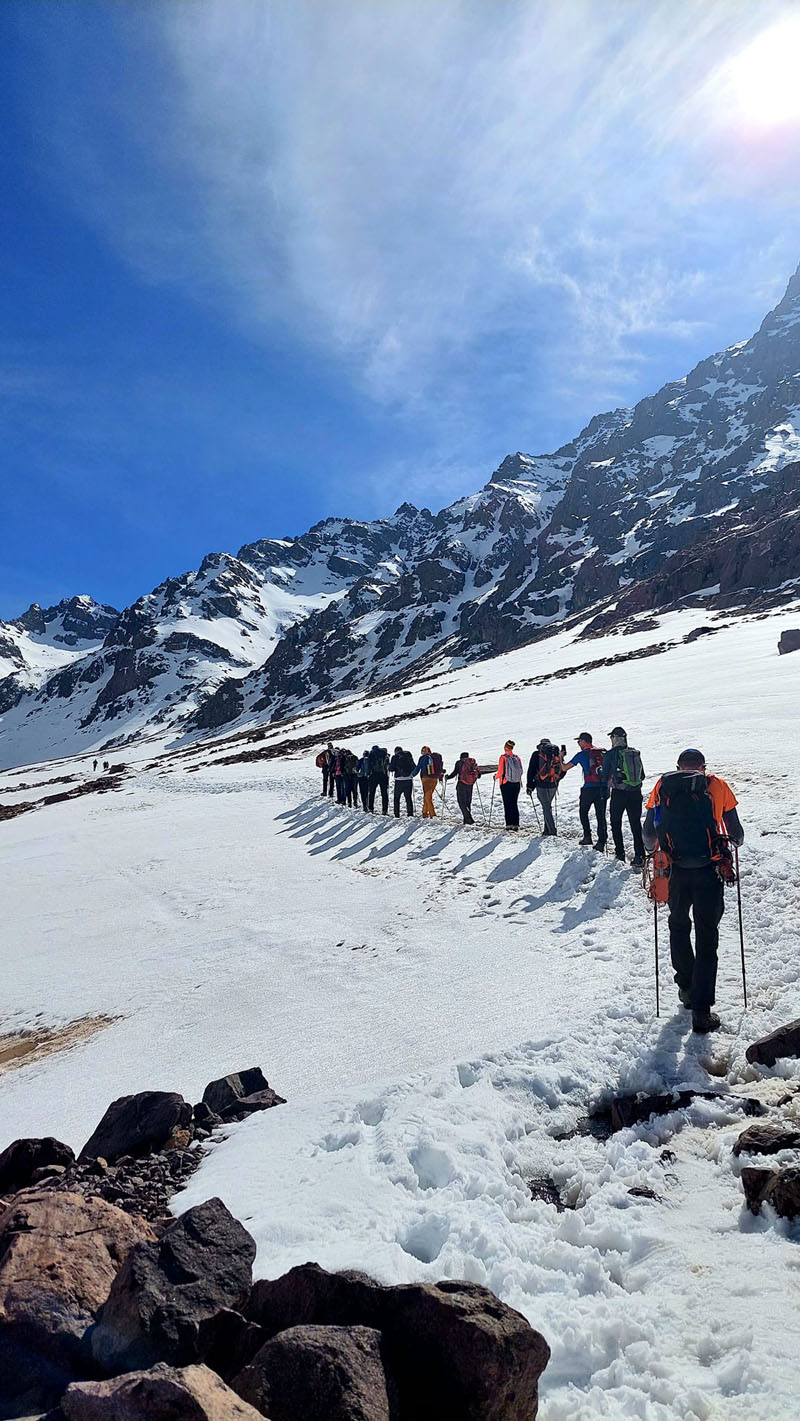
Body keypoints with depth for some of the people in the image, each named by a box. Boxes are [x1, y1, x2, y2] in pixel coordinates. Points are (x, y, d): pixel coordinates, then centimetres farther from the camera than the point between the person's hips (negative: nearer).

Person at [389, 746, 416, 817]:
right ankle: (410, 814, -1)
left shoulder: (395, 757, -2)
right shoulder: (409, 756, 6)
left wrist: (390, 764, 14)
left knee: (397, 798, 10)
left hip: (399, 780, -2)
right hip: (408, 779, 2)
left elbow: (391, 768, -6)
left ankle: (397, 815, 6)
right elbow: (414, 768, 9)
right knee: (408, 797, 9)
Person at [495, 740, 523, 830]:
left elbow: (501, 772, -12)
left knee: (507, 803, 4)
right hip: (517, 784, 4)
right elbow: (521, 771, 6)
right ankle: (516, 824, 1)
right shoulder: (517, 757, 3)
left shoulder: (503, 757, -10)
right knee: (515, 803, 9)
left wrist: (496, 777, 9)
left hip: (506, 783, -4)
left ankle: (509, 824, 1)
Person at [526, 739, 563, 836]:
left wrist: (529, 785, 4)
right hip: (553, 785, 4)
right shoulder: (558, 754, 9)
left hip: (542, 785, -4)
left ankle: (551, 830, -8)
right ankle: (547, 830, 17)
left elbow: (531, 770, -2)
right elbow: (563, 770, 13)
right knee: (548, 806, 17)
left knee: (546, 807, -1)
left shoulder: (537, 754, -2)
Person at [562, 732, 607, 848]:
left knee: (583, 812, 18)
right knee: (601, 815, 7)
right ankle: (602, 841, 2)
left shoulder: (582, 754, -3)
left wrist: (561, 756, 18)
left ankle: (587, 836, 12)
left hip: (589, 788, -3)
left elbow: (564, 768, 3)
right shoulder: (603, 753, 9)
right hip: (603, 788, 3)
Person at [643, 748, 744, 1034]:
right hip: (709, 871, -1)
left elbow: (649, 833, 7)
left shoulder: (662, 786, 7)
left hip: (675, 871, 2)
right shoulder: (717, 785, 4)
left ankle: (686, 988, 35)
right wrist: (733, 842, 29)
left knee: (678, 927, 24)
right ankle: (702, 1011, 4)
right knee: (706, 937, 6)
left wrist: (656, 849, 27)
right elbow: (736, 833, 7)